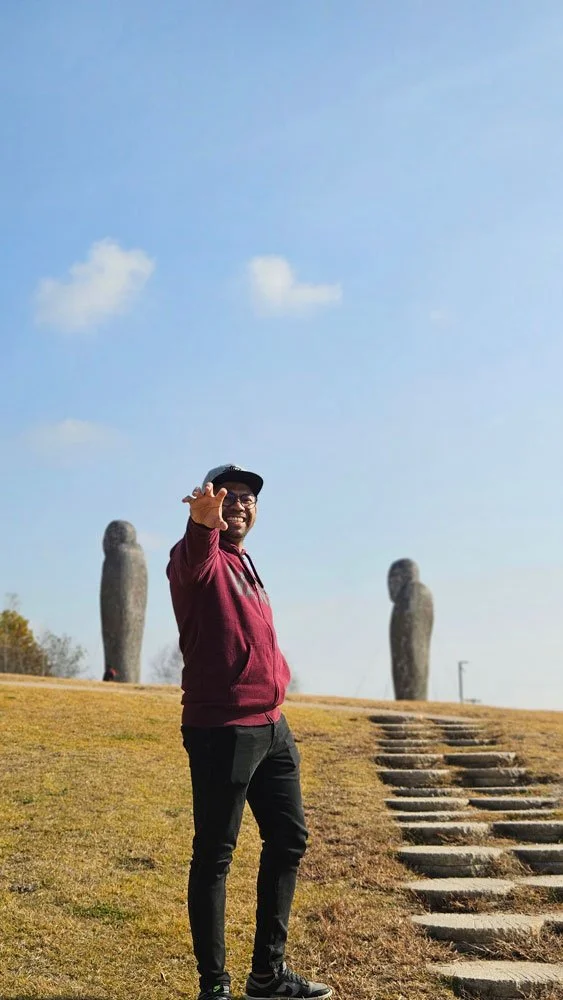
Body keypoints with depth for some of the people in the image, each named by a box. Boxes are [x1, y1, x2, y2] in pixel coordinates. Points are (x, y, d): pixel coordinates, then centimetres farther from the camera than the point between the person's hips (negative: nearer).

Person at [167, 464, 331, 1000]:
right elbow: (193, 555, -35)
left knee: (289, 839, 16)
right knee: (213, 855, -2)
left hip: (272, 728, 9)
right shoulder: (200, 559, -8)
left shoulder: (246, 566, 18)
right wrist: (203, 523, -56)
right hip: (222, 730, -9)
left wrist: (276, 674, 10)